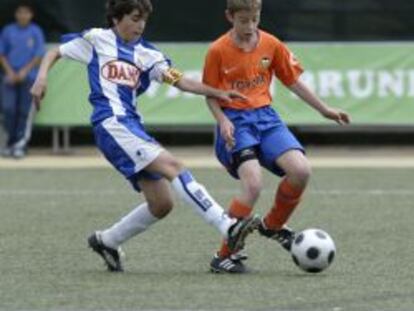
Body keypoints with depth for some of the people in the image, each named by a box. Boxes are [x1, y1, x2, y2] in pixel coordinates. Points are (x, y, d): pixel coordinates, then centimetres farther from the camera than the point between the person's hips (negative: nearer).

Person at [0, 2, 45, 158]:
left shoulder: (35, 32, 1)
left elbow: (39, 56, 0)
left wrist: (25, 71, -9)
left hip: (29, 77, -2)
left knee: (24, 111, -6)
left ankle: (21, 145, -3)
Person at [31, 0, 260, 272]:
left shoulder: (146, 54, 17)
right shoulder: (96, 40, 7)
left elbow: (180, 80, 5)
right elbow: (55, 53, 16)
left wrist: (218, 93, -8)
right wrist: (42, 77, -4)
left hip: (133, 127, 7)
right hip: (112, 124, -7)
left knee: (162, 204, 1)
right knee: (172, 166, -23)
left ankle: (106, 240, 21)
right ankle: (228, 227, -32)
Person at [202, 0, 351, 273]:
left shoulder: (272, 45, 5)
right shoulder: (218, 51, -6)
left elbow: (293, 82, 13)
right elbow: (211, 95, 1)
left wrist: (325, 110, 12)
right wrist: (223, 121, -16)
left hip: (265, 117, 4)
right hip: (235, 121, -4)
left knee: (301, 170, -17)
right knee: (253, 184, -24)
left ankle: (273, 225, 11)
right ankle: (224, 256, -10)